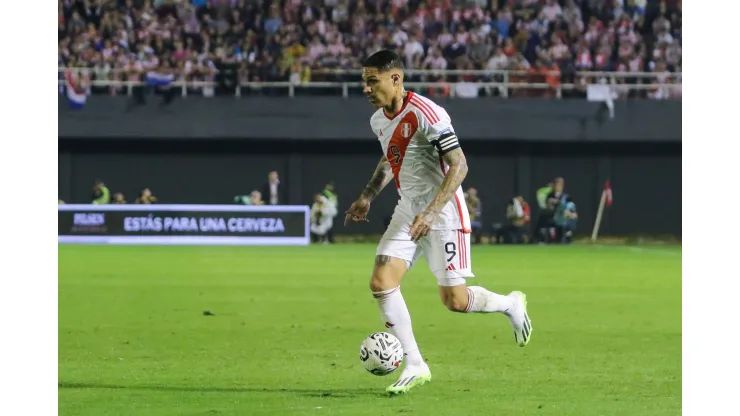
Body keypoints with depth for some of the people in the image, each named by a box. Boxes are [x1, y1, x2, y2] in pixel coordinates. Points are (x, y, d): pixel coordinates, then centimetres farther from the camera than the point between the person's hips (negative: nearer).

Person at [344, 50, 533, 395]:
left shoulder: (425, 114, -21)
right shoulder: (378, 120, 5)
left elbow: (459, 166, -23)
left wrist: (431, 212, -30)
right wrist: (367, 196, 16)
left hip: (443, 213, -8)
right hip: (408, 210, 8)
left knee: (454, 300, -7)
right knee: (381, 282, -9)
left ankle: (511, 305, 25)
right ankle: (415, 366, -2)